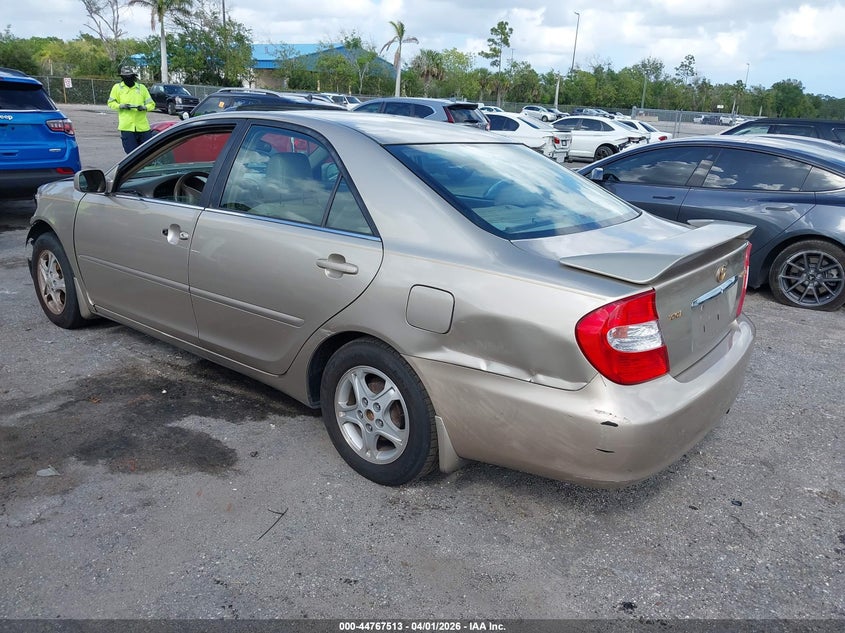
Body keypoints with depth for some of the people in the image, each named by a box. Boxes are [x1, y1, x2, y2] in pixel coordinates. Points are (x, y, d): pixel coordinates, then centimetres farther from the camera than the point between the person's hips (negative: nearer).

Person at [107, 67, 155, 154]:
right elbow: (111, 103, 10)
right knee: (132, 152, -1)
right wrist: (121, 106, -9)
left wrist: (144, 107, -14)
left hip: (142, 126, 1)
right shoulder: (117, 87, 8)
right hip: (127, 126, -1)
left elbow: (151, 104, 8)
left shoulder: (142, 87, 10)